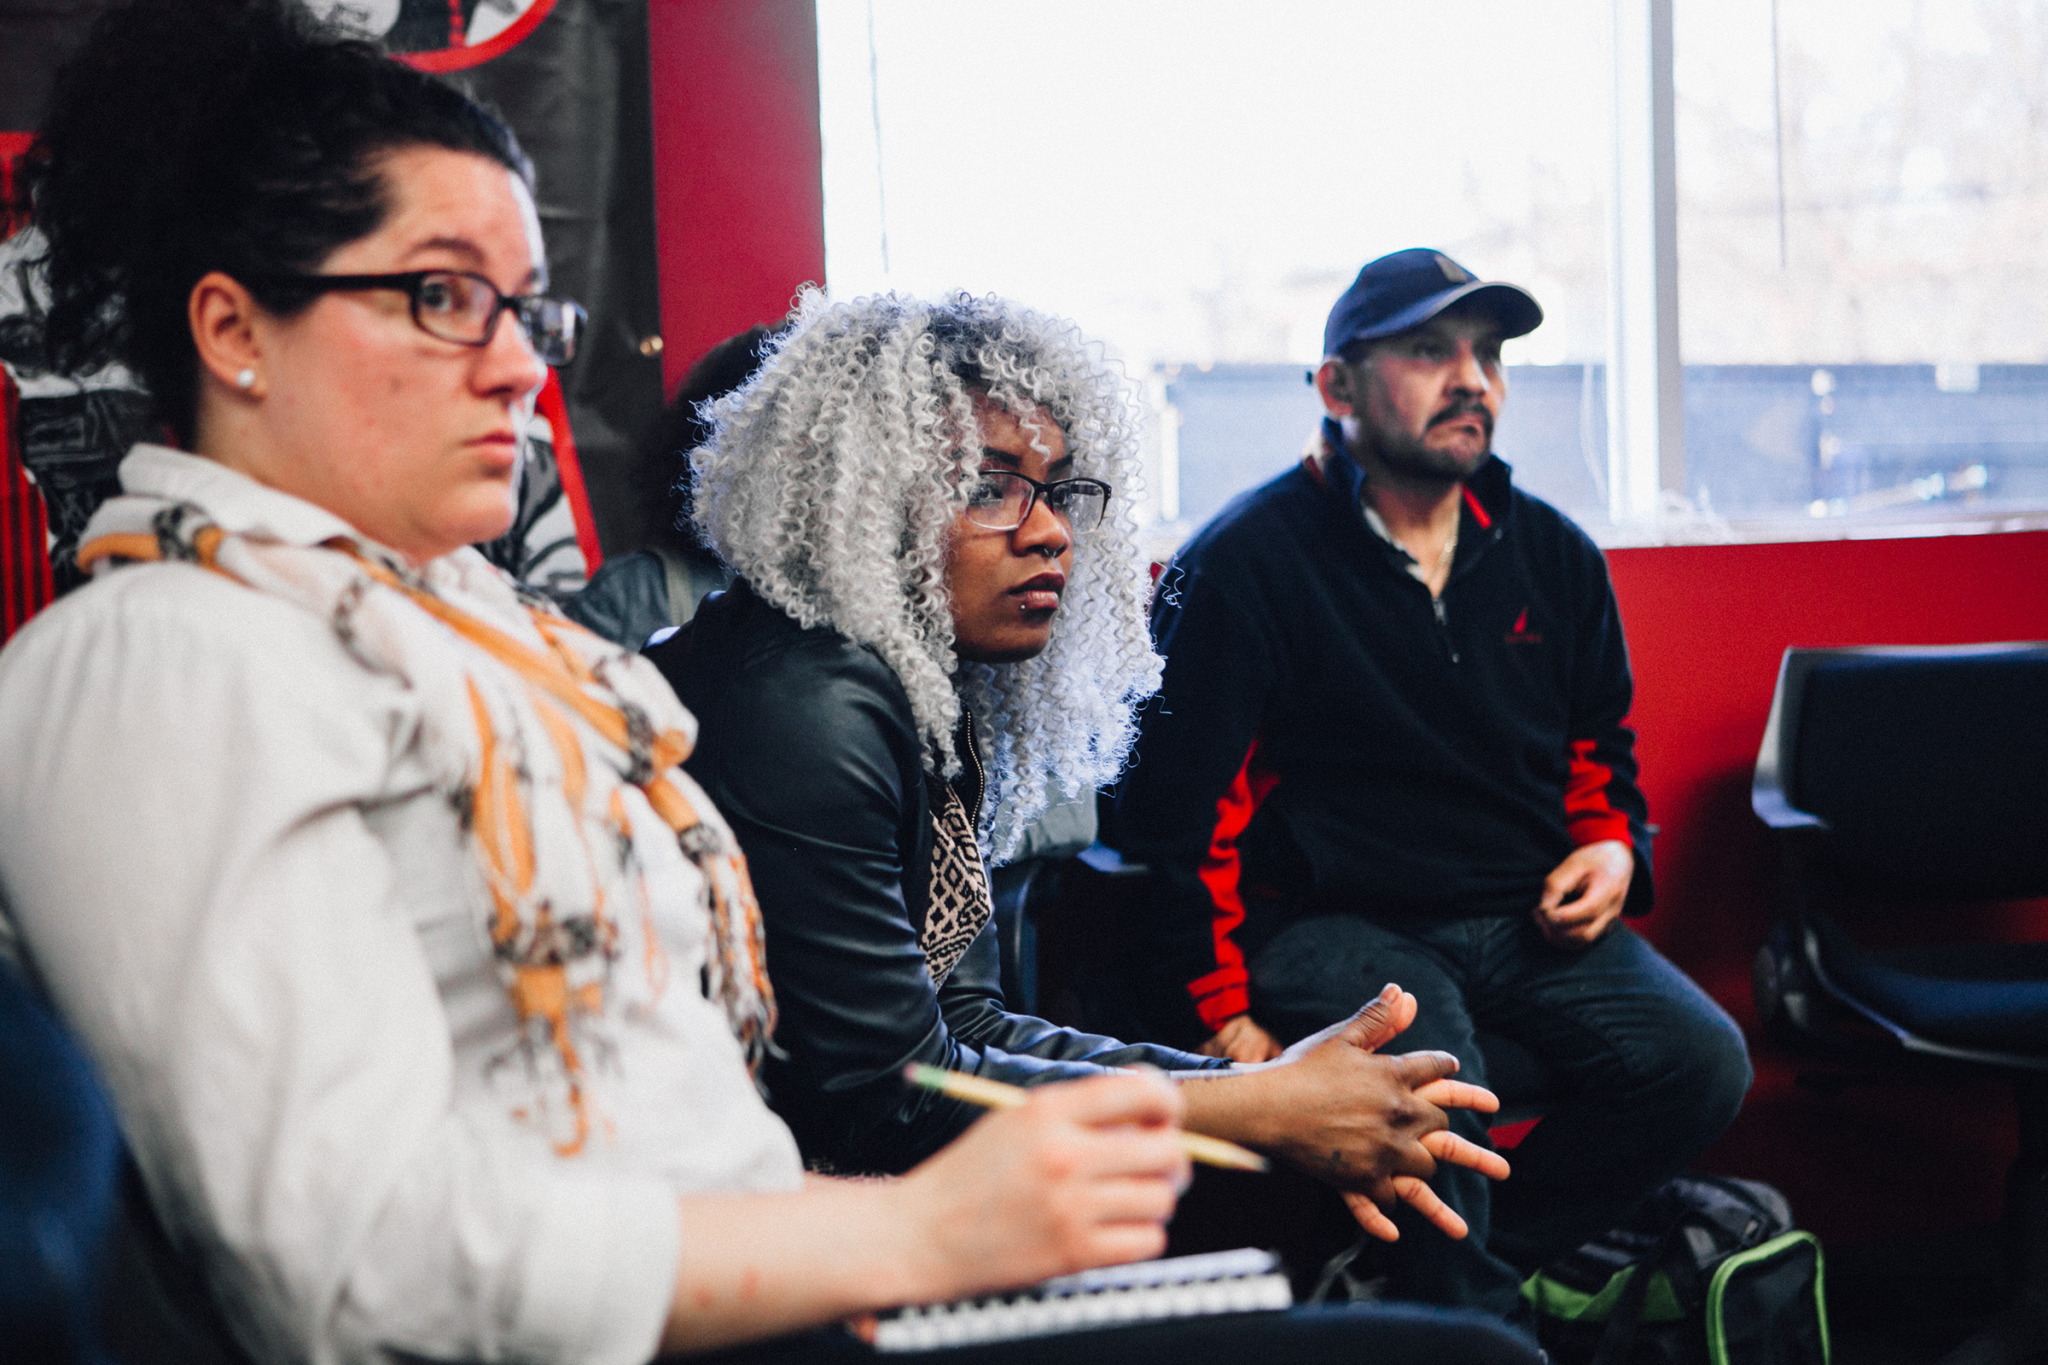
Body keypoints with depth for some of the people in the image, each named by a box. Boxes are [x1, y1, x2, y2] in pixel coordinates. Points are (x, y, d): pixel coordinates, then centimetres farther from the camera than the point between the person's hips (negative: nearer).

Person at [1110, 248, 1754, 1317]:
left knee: (1701, 1063, -17)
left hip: (1526, 915, 6)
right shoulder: (1245, 563, -6)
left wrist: (1613, 849, 4)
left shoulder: (1554, 556, 12)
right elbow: (1182, 809, -7)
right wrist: (1222, 1020, -12)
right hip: (1335, 919, -5)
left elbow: (1603, 748, 27)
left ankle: (1457, 1272, -5)